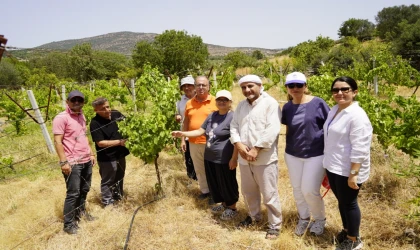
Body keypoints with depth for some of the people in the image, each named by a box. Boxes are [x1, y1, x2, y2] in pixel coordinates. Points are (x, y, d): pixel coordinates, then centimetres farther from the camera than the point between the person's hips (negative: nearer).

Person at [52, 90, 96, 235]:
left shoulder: (81, 116, 13)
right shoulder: (61, 118, -12)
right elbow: (57, 142, -15)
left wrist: (91, 153, 18)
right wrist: (64, 162, -20)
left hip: (86, 161, 8)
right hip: (72, 163, -7)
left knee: (84, 190, 17)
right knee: (73, 193, -1)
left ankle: (81, 212, 35)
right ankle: (69, 224, 11)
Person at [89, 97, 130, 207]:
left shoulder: (116, 114, -3)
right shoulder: (95, 123, -20)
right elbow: (100, 143, -23)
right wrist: (119, 142, -24)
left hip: (120, 155, 7)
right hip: (107, 158, -6)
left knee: (119, 179, 23)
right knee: (108, 182, 8)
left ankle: (118, 198, 42)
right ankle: (108, 204, 23)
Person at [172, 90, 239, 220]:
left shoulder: (233, 117, -14)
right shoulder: (212, 115, 9)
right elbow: (200, 131, 11)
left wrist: (234, 159, -19)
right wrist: (183, 134, 1)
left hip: (224, 159, -7)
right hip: (209, 157, 7)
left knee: (227, 183, 7)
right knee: (214, 183, 18)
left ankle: (232, 208, 27)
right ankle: (223, 203, 39)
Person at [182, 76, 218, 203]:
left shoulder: (215, 102, -6)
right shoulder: (189, 103, 6)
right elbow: (186, 122, 13)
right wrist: (183, 139, 10)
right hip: (194, 143, 5)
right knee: (199, 169, 16)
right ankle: (205, 190, 33)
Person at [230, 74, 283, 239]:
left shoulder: (270, 103, -9)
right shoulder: (241, 105, 12)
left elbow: (272, 130, -18)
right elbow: (234, 127, 7)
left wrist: (256, 149, -21)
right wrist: (239, 145, -10)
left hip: (265, 158, -6)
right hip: (244, 157, 7)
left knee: (269, 194, 3)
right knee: (248, 191, 20)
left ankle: (275, 225, 21)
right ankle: (254, 216, 42)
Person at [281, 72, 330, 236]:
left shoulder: (318, 103, -12)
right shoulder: (287, 107, 1)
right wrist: (289, 148, 12)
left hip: (316, 154, -4)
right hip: (292, 155, 4)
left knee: (309, 191, -2)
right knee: (297, 189, 14)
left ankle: (320, 219, 27)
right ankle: (303, 218, 38)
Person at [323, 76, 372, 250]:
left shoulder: (357, 115, -21)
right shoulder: (334, 110, 7)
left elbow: (360, 149, -23)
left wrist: (353, 174, -23)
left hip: (348, 170, -8)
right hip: (333, 167, 8)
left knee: (349, 203, 9)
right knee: (341, 201, 22)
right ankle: (346, 230, 44)